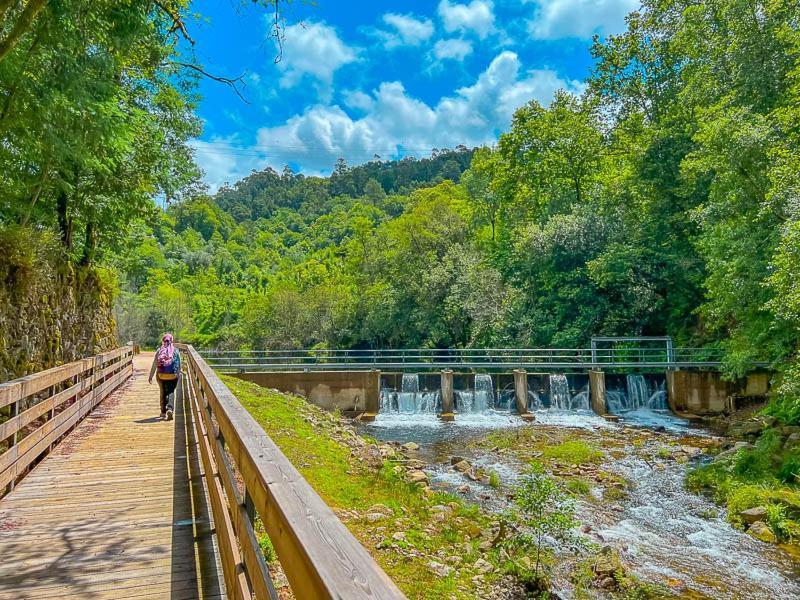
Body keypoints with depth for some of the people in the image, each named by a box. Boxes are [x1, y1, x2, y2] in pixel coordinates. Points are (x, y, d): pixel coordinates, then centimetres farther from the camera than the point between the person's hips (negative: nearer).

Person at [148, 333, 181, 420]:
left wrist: (150, 376, 7)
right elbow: (179, 365, 2)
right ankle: (170, 409, -19)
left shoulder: (159, 351, 0)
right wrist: (178, 375, 13)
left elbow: (154, 365, 1)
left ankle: (163, 411, 24)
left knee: (163, 392, 16)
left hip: (161, 375, 1)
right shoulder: (176, 351, -1)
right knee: (171, 392, 3)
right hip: (173, 376, -1)